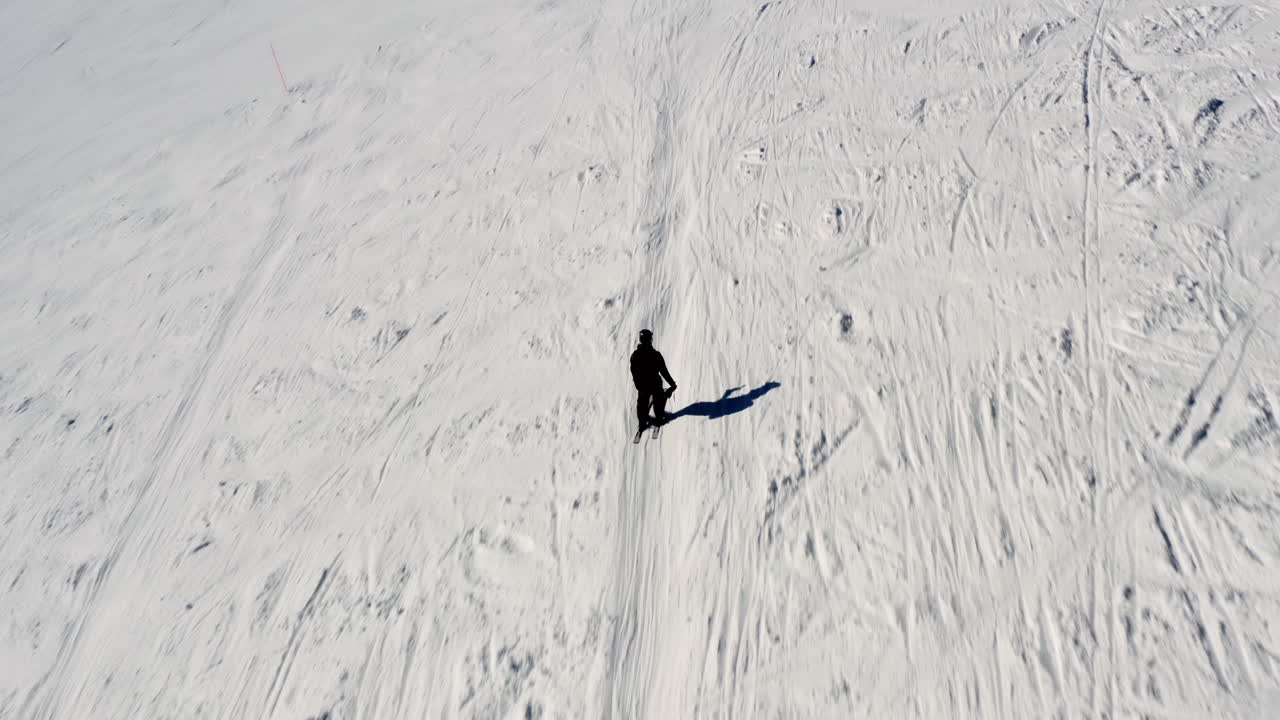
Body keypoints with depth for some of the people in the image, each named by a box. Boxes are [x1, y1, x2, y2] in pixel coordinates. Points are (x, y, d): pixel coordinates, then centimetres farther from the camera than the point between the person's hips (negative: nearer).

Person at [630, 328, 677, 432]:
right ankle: (660, 418, 41)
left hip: (641, 385, 3)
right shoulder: (656, 355, -26)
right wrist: (672, 383, -9)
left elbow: (634, 372, -1)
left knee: (642, 403, 24)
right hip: (655, 384, -3)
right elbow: (664, 371, -20)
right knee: (659, 400, 25)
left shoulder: (635, 355, -15)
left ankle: (642, 423, 34)